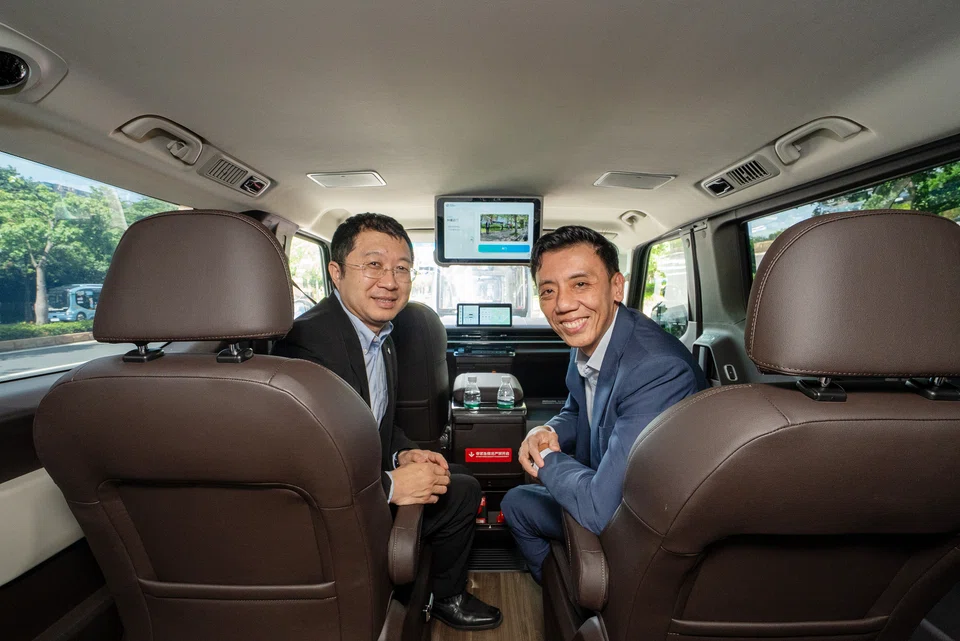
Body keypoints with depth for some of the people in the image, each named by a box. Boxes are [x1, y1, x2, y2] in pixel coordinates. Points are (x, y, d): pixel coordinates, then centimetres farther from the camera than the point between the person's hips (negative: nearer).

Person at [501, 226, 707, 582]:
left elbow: (600, 509, -37)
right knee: (516, 501, 18)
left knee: (518, 502, 1)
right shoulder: (587, 339, -8)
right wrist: (547, 432, -11)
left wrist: (546, 458, -18)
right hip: (610, 496, 8)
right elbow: (576, 412, 12)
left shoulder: (659, 371, -37)